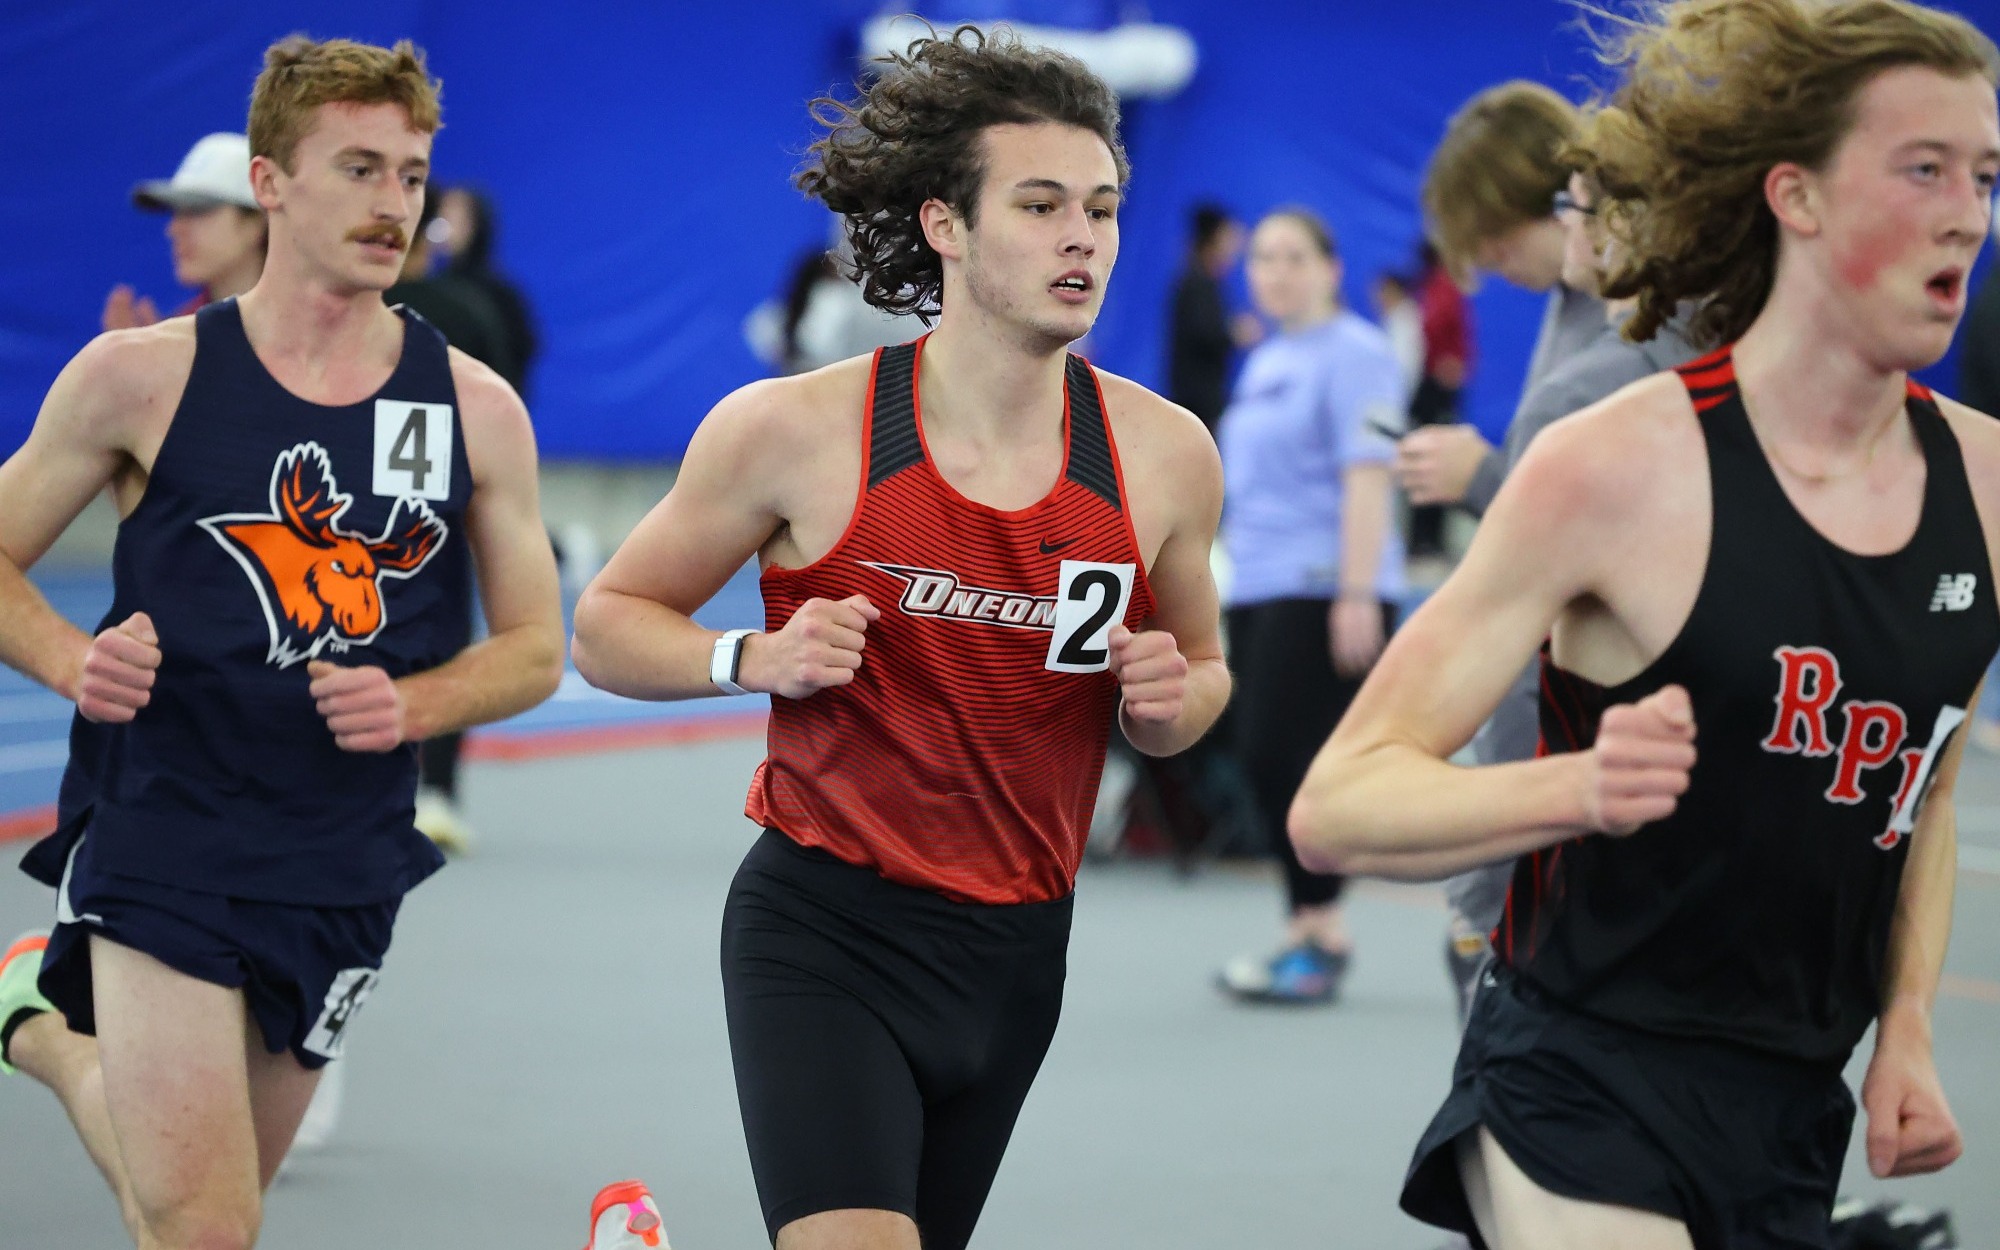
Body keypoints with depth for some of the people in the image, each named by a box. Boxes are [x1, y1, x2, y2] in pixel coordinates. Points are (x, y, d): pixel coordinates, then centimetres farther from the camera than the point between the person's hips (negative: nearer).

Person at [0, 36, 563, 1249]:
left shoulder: (475, 410, 2)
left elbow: (536, 647, 8)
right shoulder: (145, 376, -4)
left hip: (344, 865, 4)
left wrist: (412, 706, -12)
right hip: (161, 838, -4)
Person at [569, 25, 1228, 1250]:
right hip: (824, 931, -4)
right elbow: (608, 625, 1)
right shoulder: (796, 430, -10)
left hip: (1017, 951, 5)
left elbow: (1201, 676, 16)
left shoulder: (1166, 456, 0)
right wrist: (753, 659, -18)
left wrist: (1168, 698, -8)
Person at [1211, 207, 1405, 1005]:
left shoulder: (1353, 355, -8)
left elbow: (1366, 477, -15)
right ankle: (1312, 932, 13)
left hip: (1321, 589, -9)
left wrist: (1357, 594, -21)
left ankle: (1318, 934, -6)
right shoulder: (1266, 362, 19)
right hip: (1259, 591, 9)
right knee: (1263, 762, 6)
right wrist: (1231, 562, 25)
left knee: (1282, 755, -13)